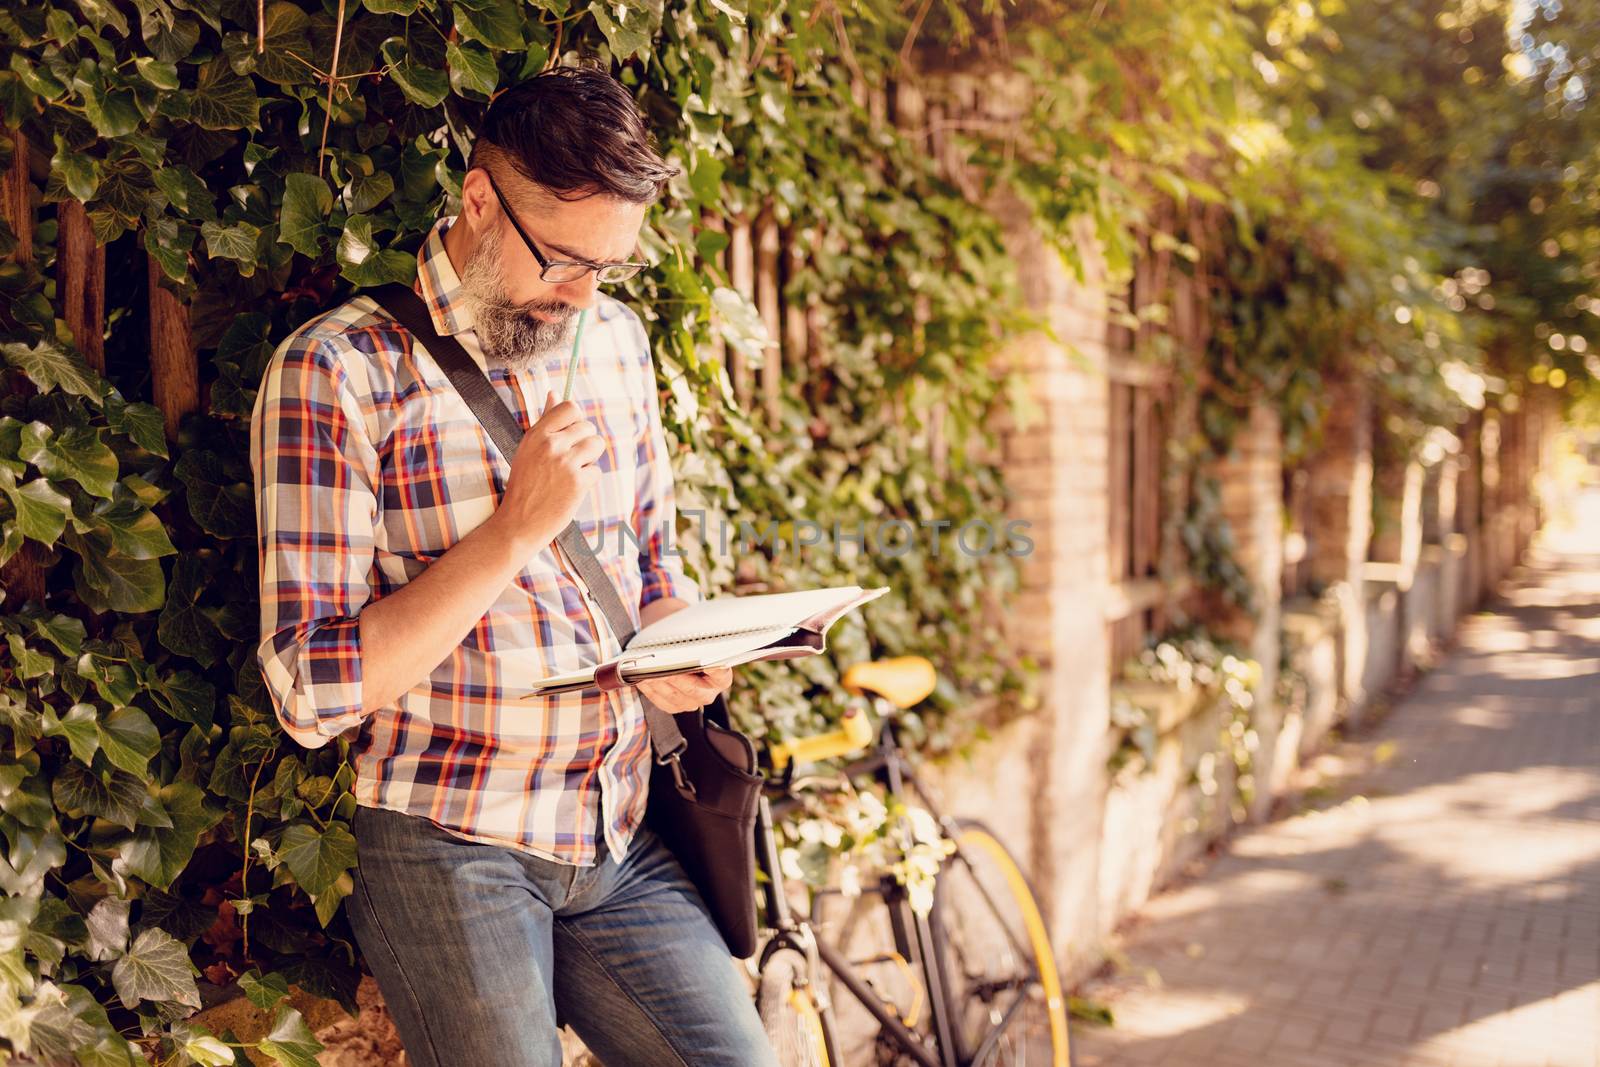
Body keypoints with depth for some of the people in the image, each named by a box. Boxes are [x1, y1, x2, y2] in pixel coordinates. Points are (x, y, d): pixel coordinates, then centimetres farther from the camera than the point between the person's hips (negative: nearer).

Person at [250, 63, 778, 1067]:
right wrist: (518, 526, -20)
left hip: (622, 841, 5)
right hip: (450, 856, -5)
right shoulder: (336, 370, -11)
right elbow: (313, 694, -15)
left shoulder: (618, 340, 8)